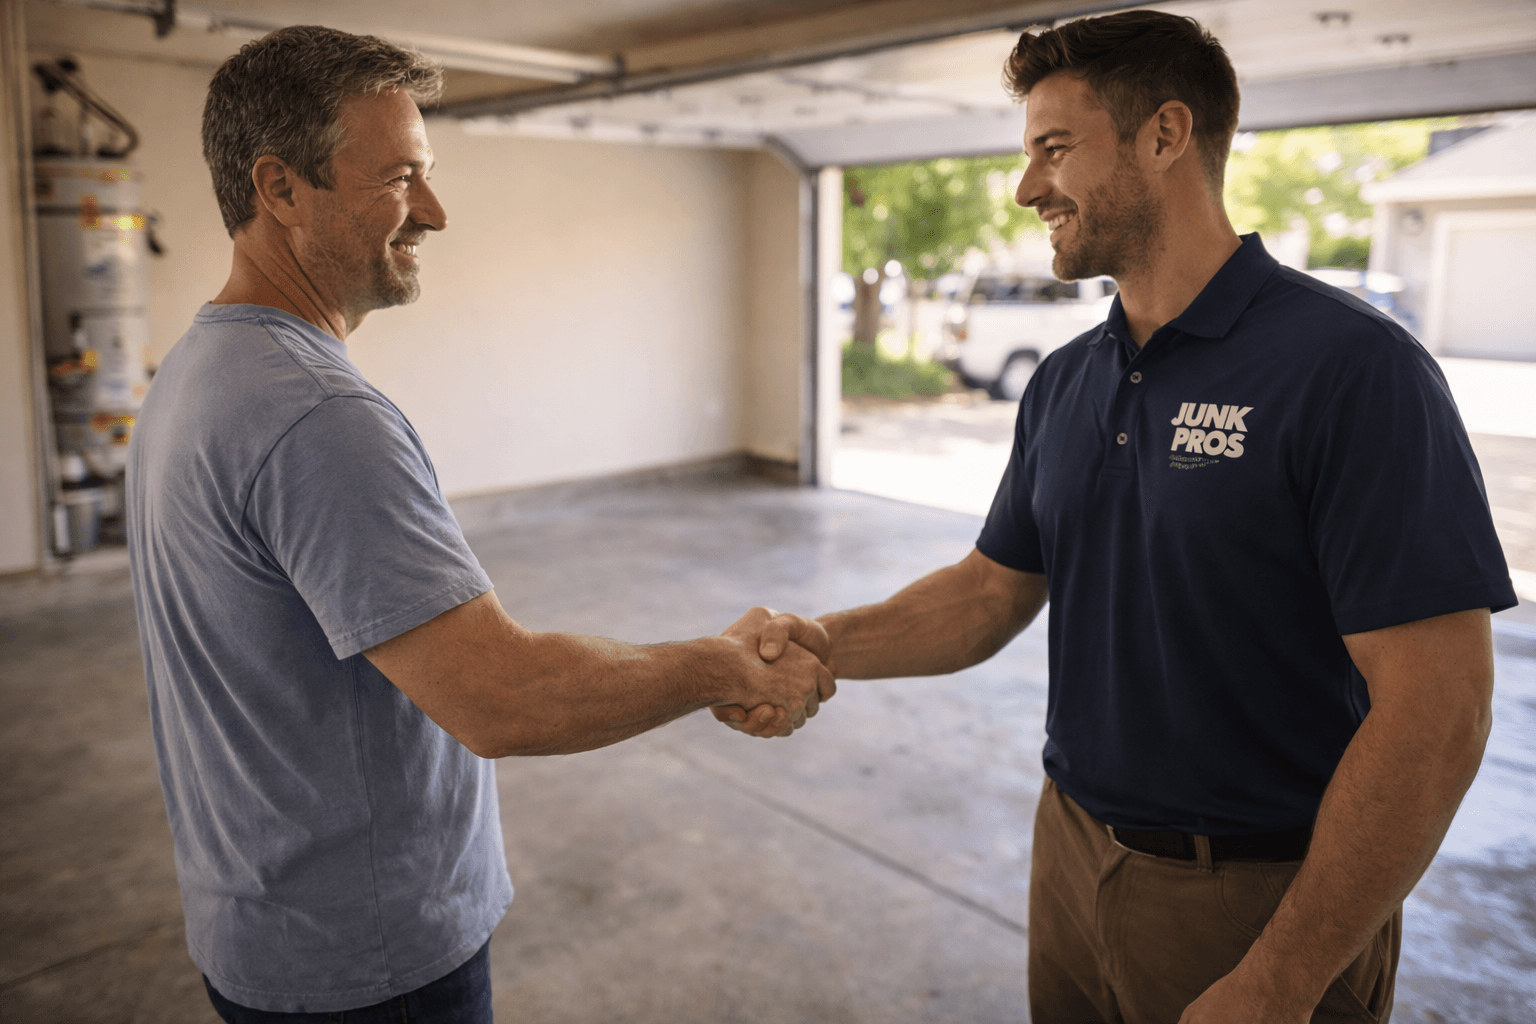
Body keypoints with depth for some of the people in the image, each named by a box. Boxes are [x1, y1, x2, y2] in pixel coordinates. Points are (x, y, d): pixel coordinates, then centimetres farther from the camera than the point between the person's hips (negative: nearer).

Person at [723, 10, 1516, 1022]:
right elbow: (996, 589, 8)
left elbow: (1436, 710, -21)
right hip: (1075, 854, 6)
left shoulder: (1352, 368, -19)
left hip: (1265, 902, -6)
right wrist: (819, 644, -9)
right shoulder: (1065, 385, 3)